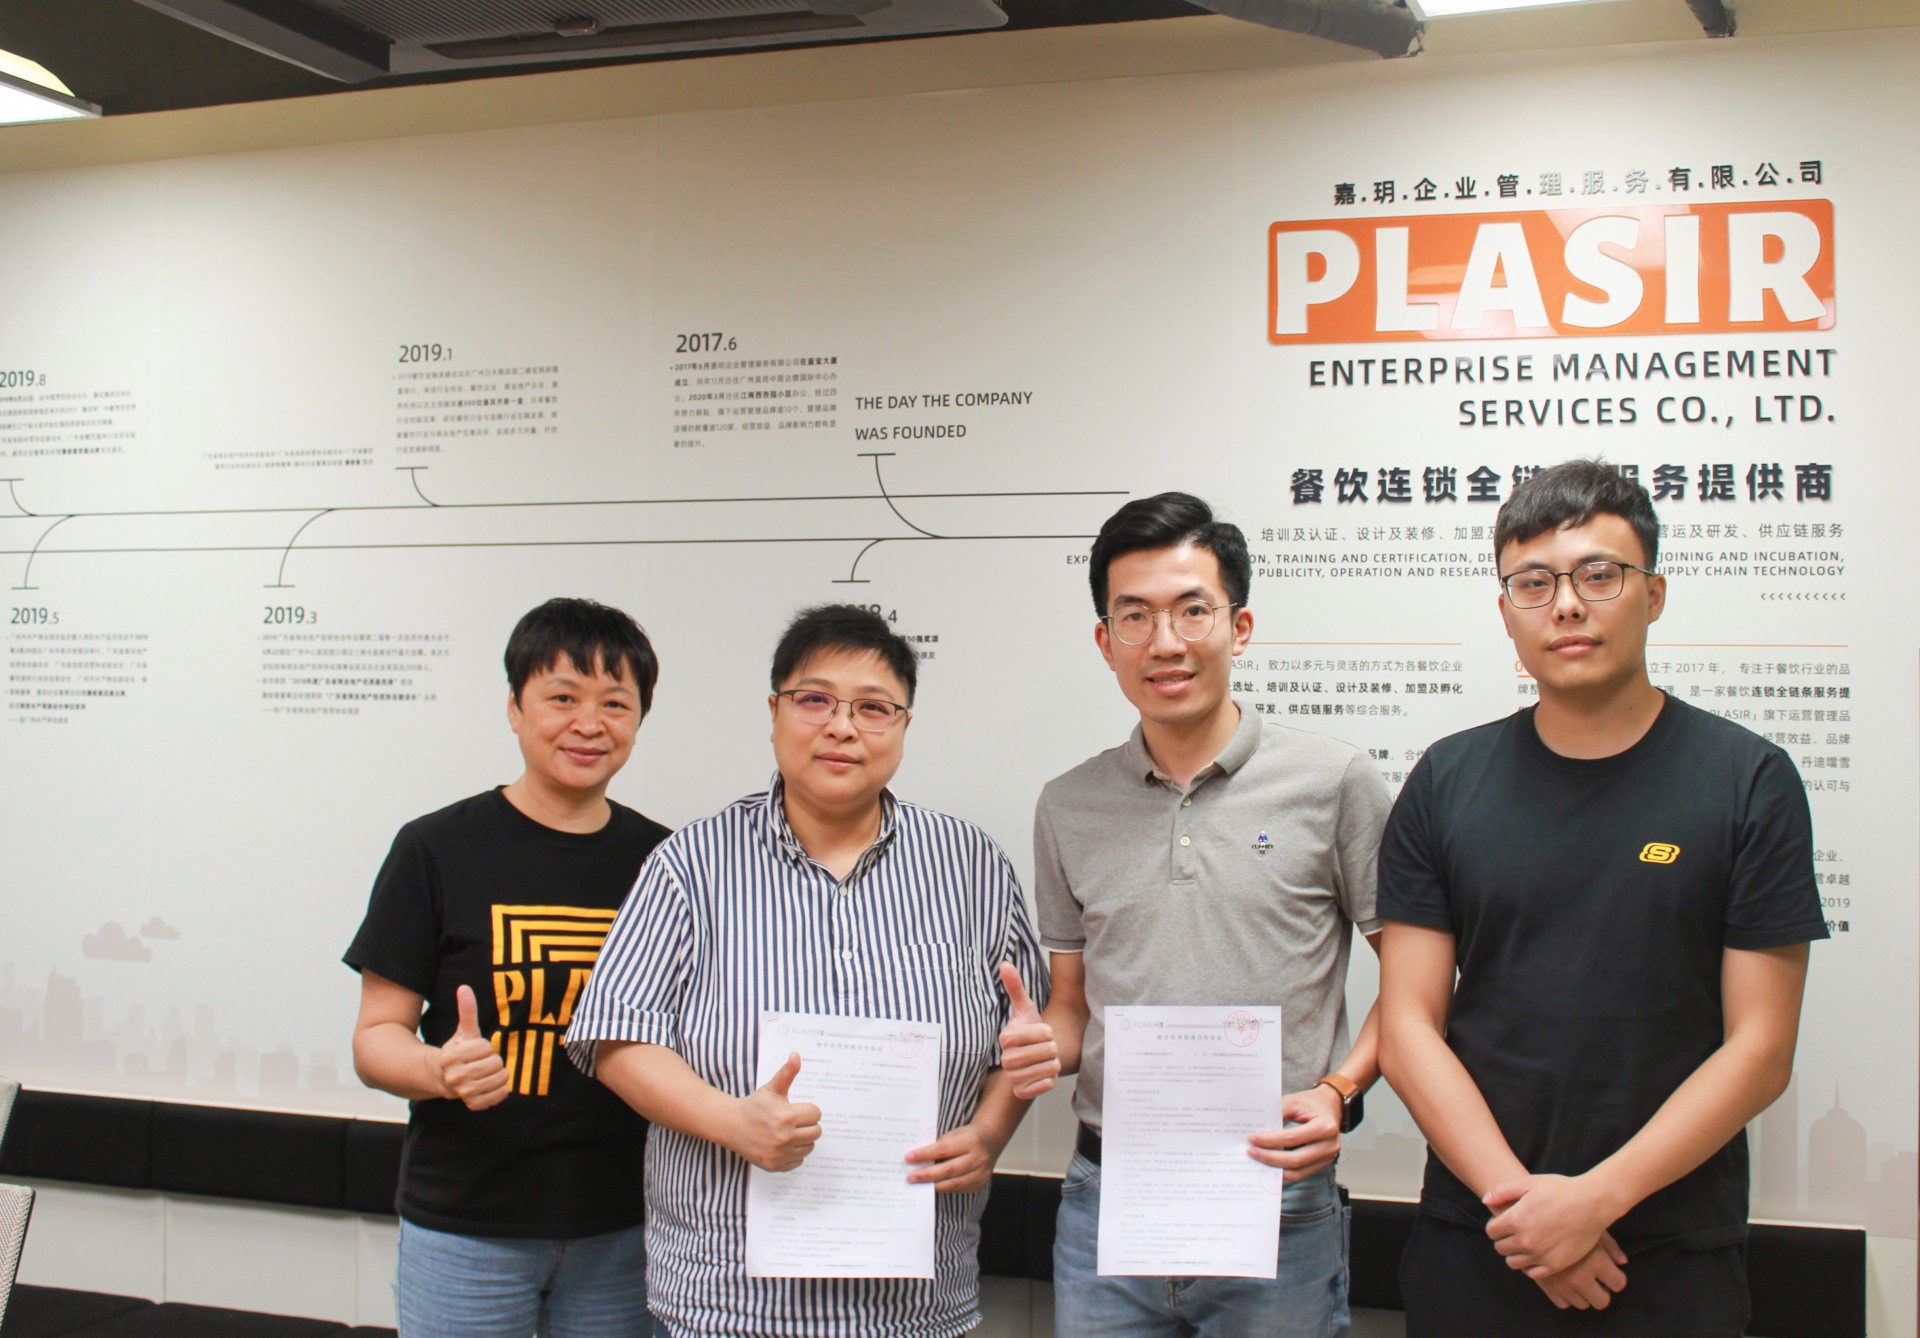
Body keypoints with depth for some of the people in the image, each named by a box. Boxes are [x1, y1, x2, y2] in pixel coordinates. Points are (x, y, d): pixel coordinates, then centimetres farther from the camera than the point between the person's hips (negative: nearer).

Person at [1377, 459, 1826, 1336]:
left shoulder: (1748, 781, -3)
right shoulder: (1447, 782, 2)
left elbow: (1760, 1049, -6)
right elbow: (1407, 1026, -1)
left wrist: (1596, 1198, -14)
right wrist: (1515, 1196, -13)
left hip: (1673, 1262, -1)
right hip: (1473, 1244, 2)